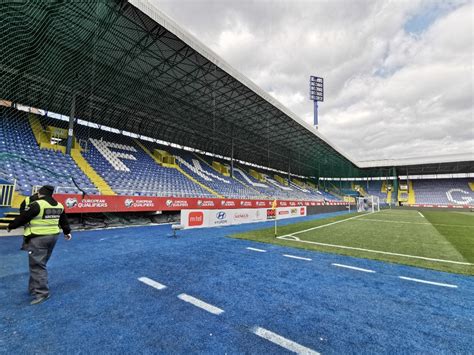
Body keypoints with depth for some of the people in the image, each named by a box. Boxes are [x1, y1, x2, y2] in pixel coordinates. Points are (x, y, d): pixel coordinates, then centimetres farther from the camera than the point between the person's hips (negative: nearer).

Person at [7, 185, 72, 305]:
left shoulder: (37, 205, -16)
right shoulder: (59, 205, 8)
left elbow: (22, 218, -8)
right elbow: (64, 220, 20)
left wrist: (11, 226, 12)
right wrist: (67, 232, 34)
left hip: (38, 238, -8)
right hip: (53, 236, 8)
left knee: (37, 265, -2)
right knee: (41, 264, 21)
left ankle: (41, 292, -1)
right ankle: (34, 288, 34)